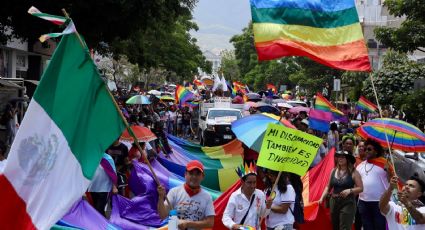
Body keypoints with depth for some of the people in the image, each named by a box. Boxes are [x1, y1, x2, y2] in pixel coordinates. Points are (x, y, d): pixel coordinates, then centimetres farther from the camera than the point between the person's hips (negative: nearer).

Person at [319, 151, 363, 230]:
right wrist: (322, 198, 5)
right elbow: (328, 186, 15)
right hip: (334, 202, 5)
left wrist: (349, 190, -21)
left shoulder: (353, 172, -6)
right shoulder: (333, 171, 8)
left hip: (348, 203, -5)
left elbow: (360, 188, -7)